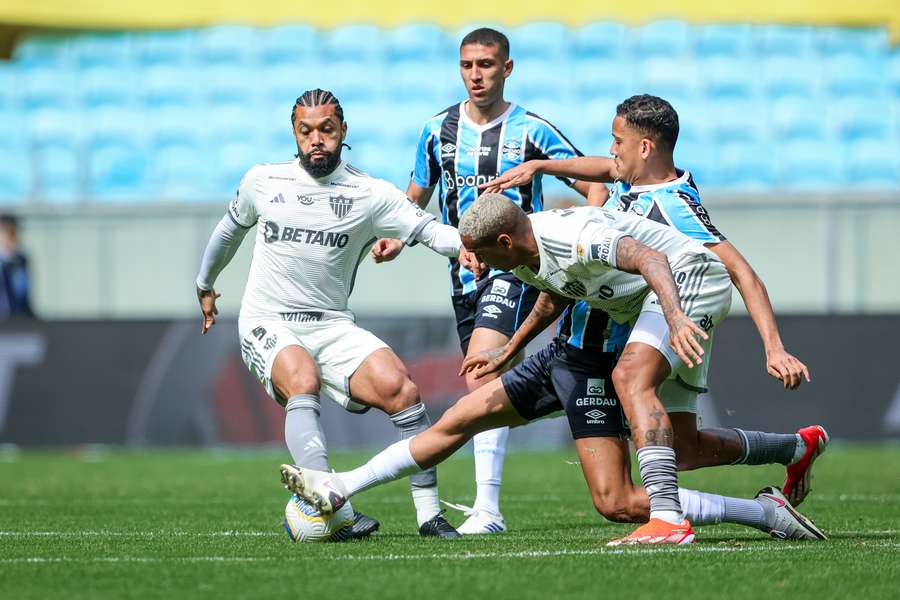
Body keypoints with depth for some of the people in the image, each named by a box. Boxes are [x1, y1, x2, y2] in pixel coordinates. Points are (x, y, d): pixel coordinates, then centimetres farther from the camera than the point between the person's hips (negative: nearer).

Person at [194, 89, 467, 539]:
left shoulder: (369, 195, -3)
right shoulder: (262, 182, 3)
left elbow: (430, 231, -12)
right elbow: (232, 226, 24)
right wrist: (205, 285, 36)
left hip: (332, 327, 1)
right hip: (267, 324, -1)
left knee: (399, 387, -23)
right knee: (304, 381, -34)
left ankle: (429, 513, -15)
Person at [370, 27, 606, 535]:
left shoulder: (532, 130, -4)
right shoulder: (439, 131, 8)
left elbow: (594, 187, 1)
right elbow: (417, 196, 22)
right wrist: (396, 237, 2)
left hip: (516, 268, -5)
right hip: (465, 273, 5)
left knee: (482, 373, -23)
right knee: (487, 390, 9)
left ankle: (488, 508, -29)